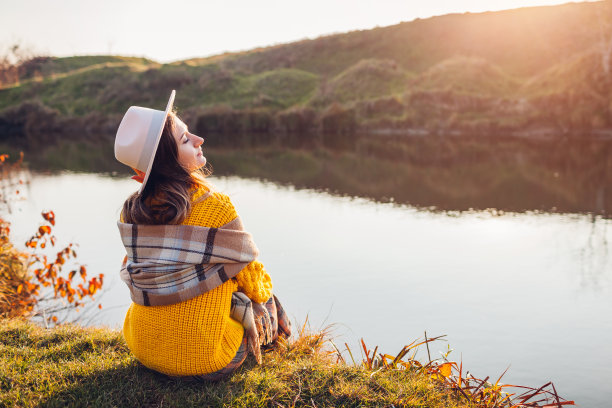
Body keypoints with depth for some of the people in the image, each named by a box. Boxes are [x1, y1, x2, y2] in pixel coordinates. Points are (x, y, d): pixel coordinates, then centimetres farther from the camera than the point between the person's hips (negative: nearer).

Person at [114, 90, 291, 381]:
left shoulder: (130, 211, -8)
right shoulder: (215, 207, -24)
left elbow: (134, 273, 7)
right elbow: (248, 272, -9)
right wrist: (263, 295, 16)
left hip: (143, 350, 6)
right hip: (207, 360, -5)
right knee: (267, 302, 26)